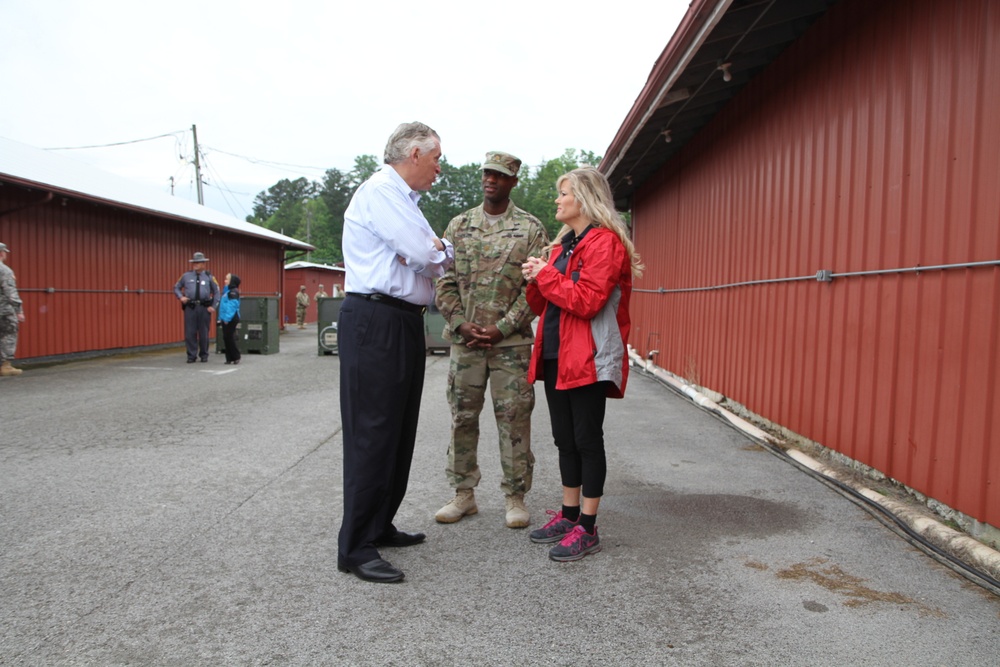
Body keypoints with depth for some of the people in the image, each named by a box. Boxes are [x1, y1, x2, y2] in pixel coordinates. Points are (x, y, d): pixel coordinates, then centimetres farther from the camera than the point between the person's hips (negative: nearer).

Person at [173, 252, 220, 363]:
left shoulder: (209, 277, 5)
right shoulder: (186, 276, 7)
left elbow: (216, 292, 8)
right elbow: (176, 288, 16)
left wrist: (213, 307, -1)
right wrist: (181, 297, -3)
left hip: (204, 308, -1)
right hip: (190, 307, 1)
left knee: (204, 332, 6)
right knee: (190, 332, -1)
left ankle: (204, 355, 18)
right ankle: (191, 355, 7)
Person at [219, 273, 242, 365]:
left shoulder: (233, 292, -13)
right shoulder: (227, 291, 15)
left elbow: (232, 306, -20)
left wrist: (227, 318, -23)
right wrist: (222, 317, 15)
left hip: (231, 319, -9)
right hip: (226, 319, 9)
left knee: (229, 338, -5)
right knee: (226, 338, 9)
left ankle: (236, 356, 6)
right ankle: (229, 358, 14)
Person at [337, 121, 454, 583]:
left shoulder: (402, 200, 22)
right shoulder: (381, 191, -10)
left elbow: (439, 257, 16)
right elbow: (426, 256, -17)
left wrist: (434, 250, -7)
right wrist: (441, 251, 5)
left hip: (404, 321, 10)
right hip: (375, 322, -10)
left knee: (398, 430, 14)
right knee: (372, 433, -8)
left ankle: (379, 526, 25)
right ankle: (355, 548, 0)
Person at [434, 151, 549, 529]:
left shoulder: (530, 228, 2)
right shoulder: (459, 225, 10)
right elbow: (444, 282, 7)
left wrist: (502, 329, -12)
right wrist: (461, 325, -7)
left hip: (511, 341, -2)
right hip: (464, 339, 3)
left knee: (514, 420, 2)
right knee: (462, 417, 8)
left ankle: (515, 497, 15)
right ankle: (463, 494, 21)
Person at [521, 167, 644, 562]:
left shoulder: (605, 242, -9)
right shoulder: (563, 244, 18)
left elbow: (586, 301, -22)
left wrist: (545, 274, -12)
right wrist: (535, 282, 1)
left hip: (588, 359, -9)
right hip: (555, 355, 9)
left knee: (587, 440, -1)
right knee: (565, 439, 14)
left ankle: (587, 529, 8)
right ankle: (569, 515, 26)